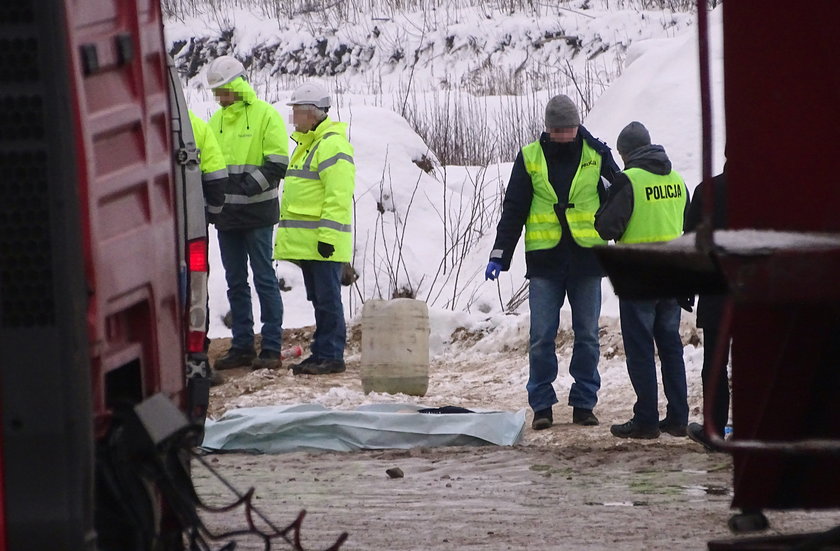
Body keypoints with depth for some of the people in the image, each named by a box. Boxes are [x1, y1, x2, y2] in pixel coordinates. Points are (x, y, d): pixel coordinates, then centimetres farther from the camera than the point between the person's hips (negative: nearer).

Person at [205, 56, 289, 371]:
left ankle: (271, 348, -2)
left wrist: (249, 184, -22)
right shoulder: (217, 120, 14)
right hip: (227, 214, 7)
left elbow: (277, 164, -11)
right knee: (236, 282, 9)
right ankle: (242, 346, 15)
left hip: (257, 214, -7)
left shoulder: (265, 115, -6)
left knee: (264, 278, -3)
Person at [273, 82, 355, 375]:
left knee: (327, 299, -7)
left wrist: (327, 236, -23)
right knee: (318, 299, 13)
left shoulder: (332, 145, -14)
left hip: (324, 242, -10)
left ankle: (331, 356, -5)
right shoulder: (307, 144, 20)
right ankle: (321, 353, 17)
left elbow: (339, 197, -20)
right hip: (307, 241, 10)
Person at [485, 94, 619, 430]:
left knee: (587, 335, 4)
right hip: (544, 260, -1)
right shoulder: (530, 158, 3)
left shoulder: (597, 155, 3)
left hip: (587, 258, 1)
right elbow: (513, 209, 6)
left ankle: (584, 403, 12)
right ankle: (541, 405, 3)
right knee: (542, 336, -3)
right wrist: (499, 255, 0)